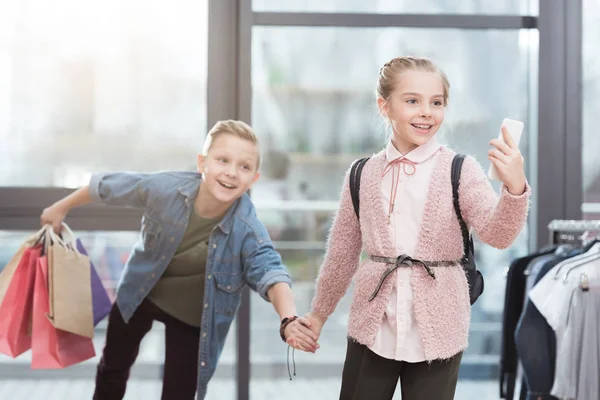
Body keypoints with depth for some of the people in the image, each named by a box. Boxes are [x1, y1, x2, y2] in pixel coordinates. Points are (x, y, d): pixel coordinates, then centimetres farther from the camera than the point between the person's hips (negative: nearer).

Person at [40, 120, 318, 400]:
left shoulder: (248, 230, -35)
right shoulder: (163, 188, -31)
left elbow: (269, 271, -50)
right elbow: (107, 186, -13)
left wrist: (288, 320, -71)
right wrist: (61, 208, 3)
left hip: (191, 314, -2)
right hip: (140, 294, 2)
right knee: (113, 364, 25)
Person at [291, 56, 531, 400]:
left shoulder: (460, 170, -6)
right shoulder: (362, 174, 3)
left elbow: (498, 234, -19)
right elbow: (342, 253, 14)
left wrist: (515, 188, -38)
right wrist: (319, 313, 22)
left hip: (437, 331, -2)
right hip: (372, 328, 2)